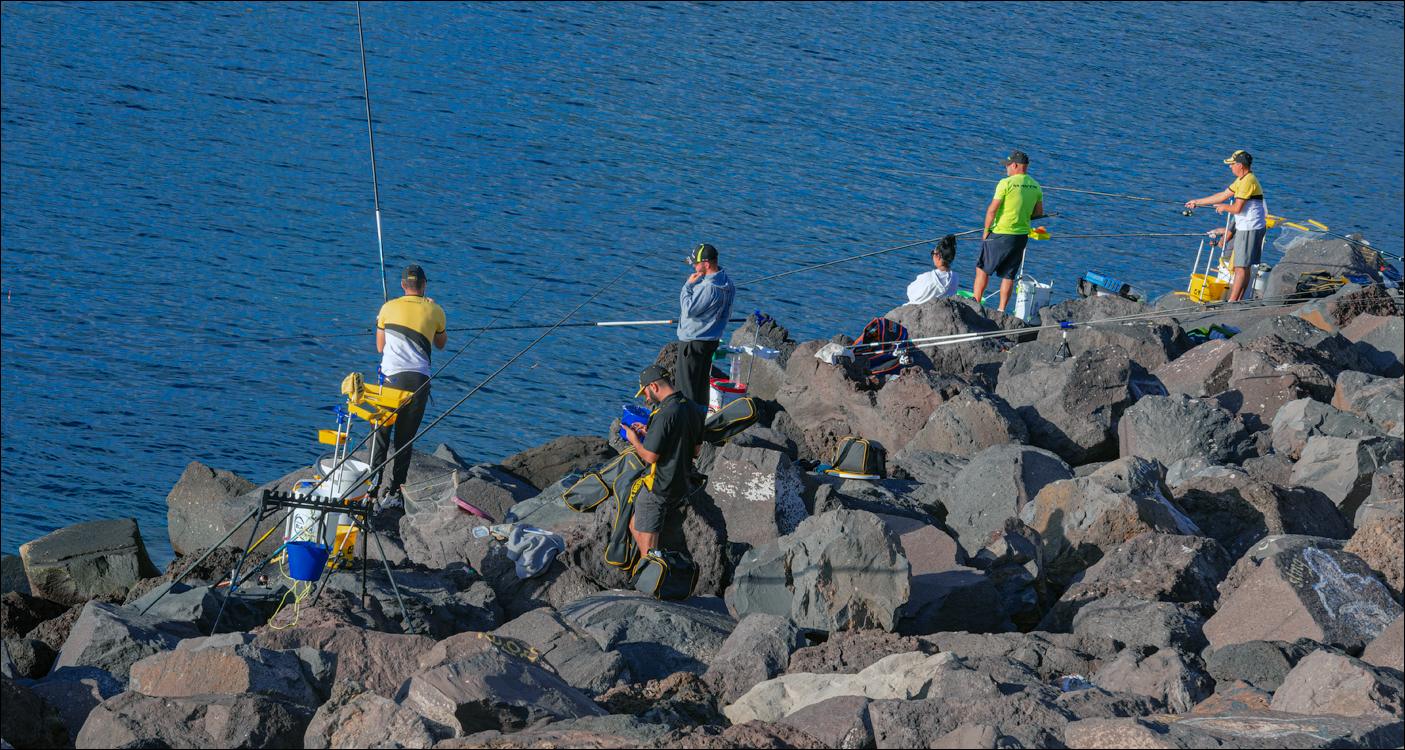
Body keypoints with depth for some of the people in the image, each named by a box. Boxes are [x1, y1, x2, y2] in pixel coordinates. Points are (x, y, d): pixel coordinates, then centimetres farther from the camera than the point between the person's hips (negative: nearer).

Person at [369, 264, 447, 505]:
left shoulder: (389, 308, 6)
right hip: (419, 378, 1)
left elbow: (380, 347, 14)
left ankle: (373, 483, -8)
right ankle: (394, 490, 0)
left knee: (380, 433, 6)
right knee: (405, 437, 6)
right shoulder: (434, 311, 8)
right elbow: (441, 343, 27)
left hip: (391, 377, -1)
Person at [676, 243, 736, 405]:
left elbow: (688, 310, -27)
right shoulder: (725, 282, 4)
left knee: (686, 384, 0)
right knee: (702, 382, 19)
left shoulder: (708, 287, -28)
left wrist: (688, 285, -18)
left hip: (693, 342, -10)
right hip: (712, 339, 10)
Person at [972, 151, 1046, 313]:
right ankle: (1002, 310, 9)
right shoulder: (1036, 187, 5)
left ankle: (975, 303, 8)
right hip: (1022, 237, 6)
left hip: (1001, 234, -6)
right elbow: (1039, 212, 11)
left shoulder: (1006, 183, -14)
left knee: (982, 269, 8)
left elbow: (992, 209, -13)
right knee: (1008, 275, 11)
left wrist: (986, 230, -3)